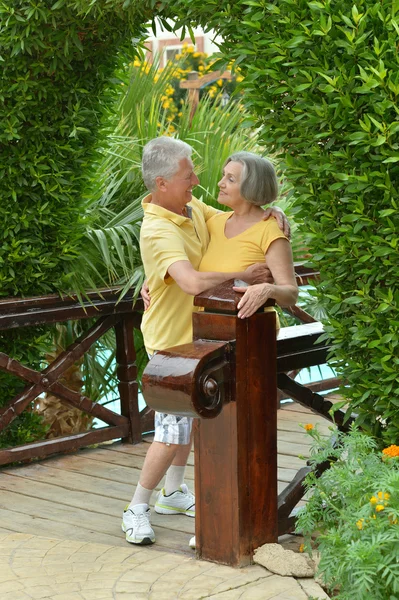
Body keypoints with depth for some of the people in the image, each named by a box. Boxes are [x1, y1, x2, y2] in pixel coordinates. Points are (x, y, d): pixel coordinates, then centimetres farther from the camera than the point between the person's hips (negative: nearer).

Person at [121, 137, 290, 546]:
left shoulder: (192, 206, -2)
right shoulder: (157, 231, -30)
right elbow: (193, 282, -42)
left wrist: (269, 212, -6)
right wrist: (241, 275, -29)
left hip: (196, 332, 9)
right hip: (171, 340, -9)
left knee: (189, 417, 21)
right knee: (174, 431, -7)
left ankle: (173, 493, 37)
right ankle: (137, 509, 7)